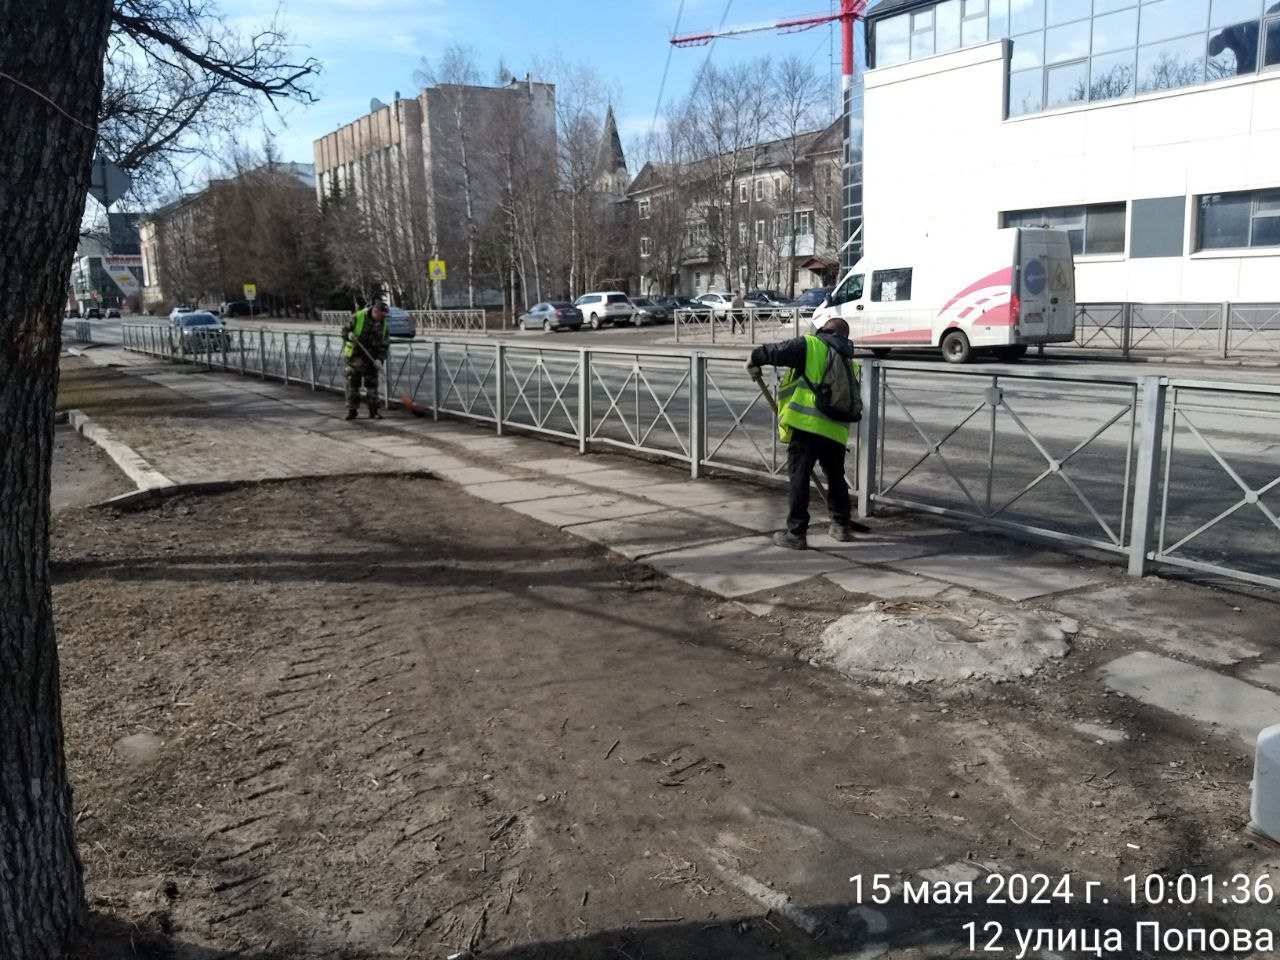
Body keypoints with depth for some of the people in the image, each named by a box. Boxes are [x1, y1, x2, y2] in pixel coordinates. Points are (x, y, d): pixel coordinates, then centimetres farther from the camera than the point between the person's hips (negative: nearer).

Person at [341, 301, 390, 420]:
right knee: (352, 384, 3)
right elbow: (344, 329, -2)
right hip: (354, 357, -2)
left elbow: (384, 344, 0)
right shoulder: (358, 317, -12)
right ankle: (352, 410, 13)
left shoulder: (383, 324, -1)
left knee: (372, 385, 3)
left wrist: (379, 359, -13)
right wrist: (349, 335, -25)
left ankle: (373, 411, 9)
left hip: (371, 359, 3)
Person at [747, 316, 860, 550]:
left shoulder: (810, 345, 5)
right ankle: (841, 526, 32)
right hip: (836, 429, 6)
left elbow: (778, 352, -8)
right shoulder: (850, 363, 24)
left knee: (799, 477, 1)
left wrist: (755, 359, 11)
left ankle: (796, 533, 1)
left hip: (805, 424, -5)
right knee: (836, 477, 22)